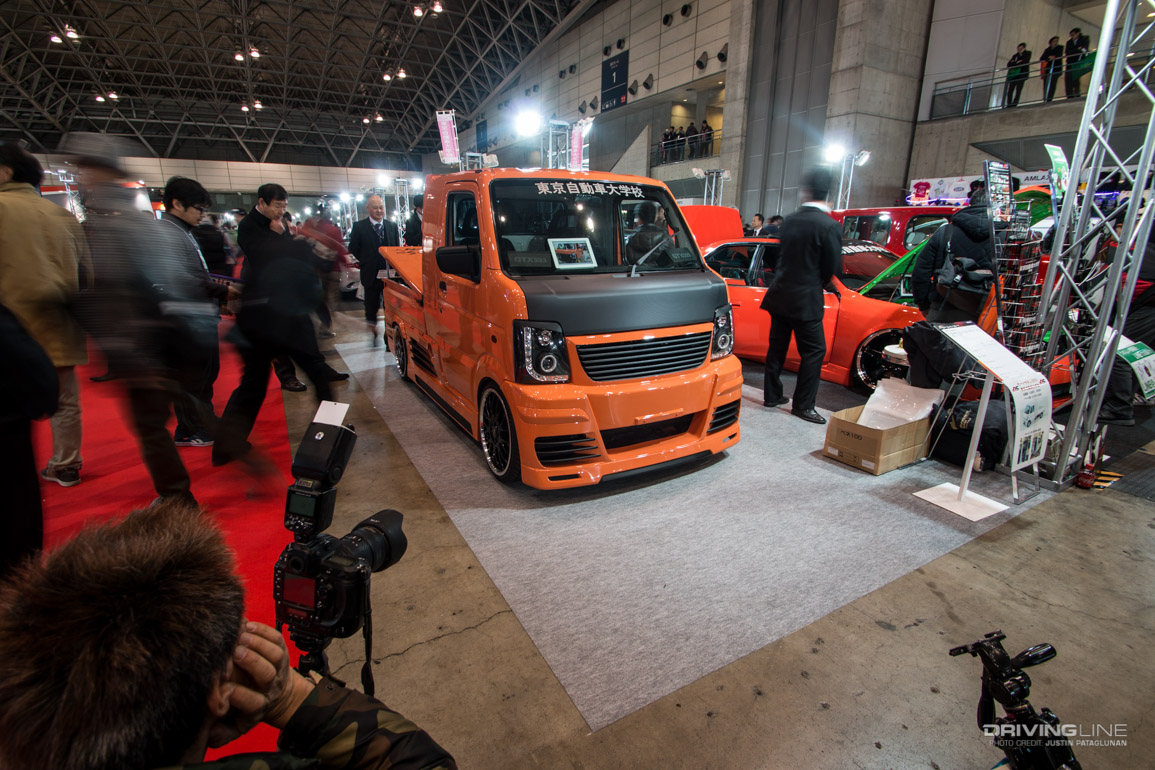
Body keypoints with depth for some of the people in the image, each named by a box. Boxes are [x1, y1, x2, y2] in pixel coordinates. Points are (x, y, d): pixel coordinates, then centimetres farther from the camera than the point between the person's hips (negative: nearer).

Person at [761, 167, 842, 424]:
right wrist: (818, 284, 13)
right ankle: (803, 405, 5)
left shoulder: (789, 221, 4)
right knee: (814, 351, 3)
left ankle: (772, 395, 23)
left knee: (777, 346, 14)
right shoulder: (829, 226, -13)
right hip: (805, 299, -6)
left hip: (780, 295, 6)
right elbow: (833, 266, -7)